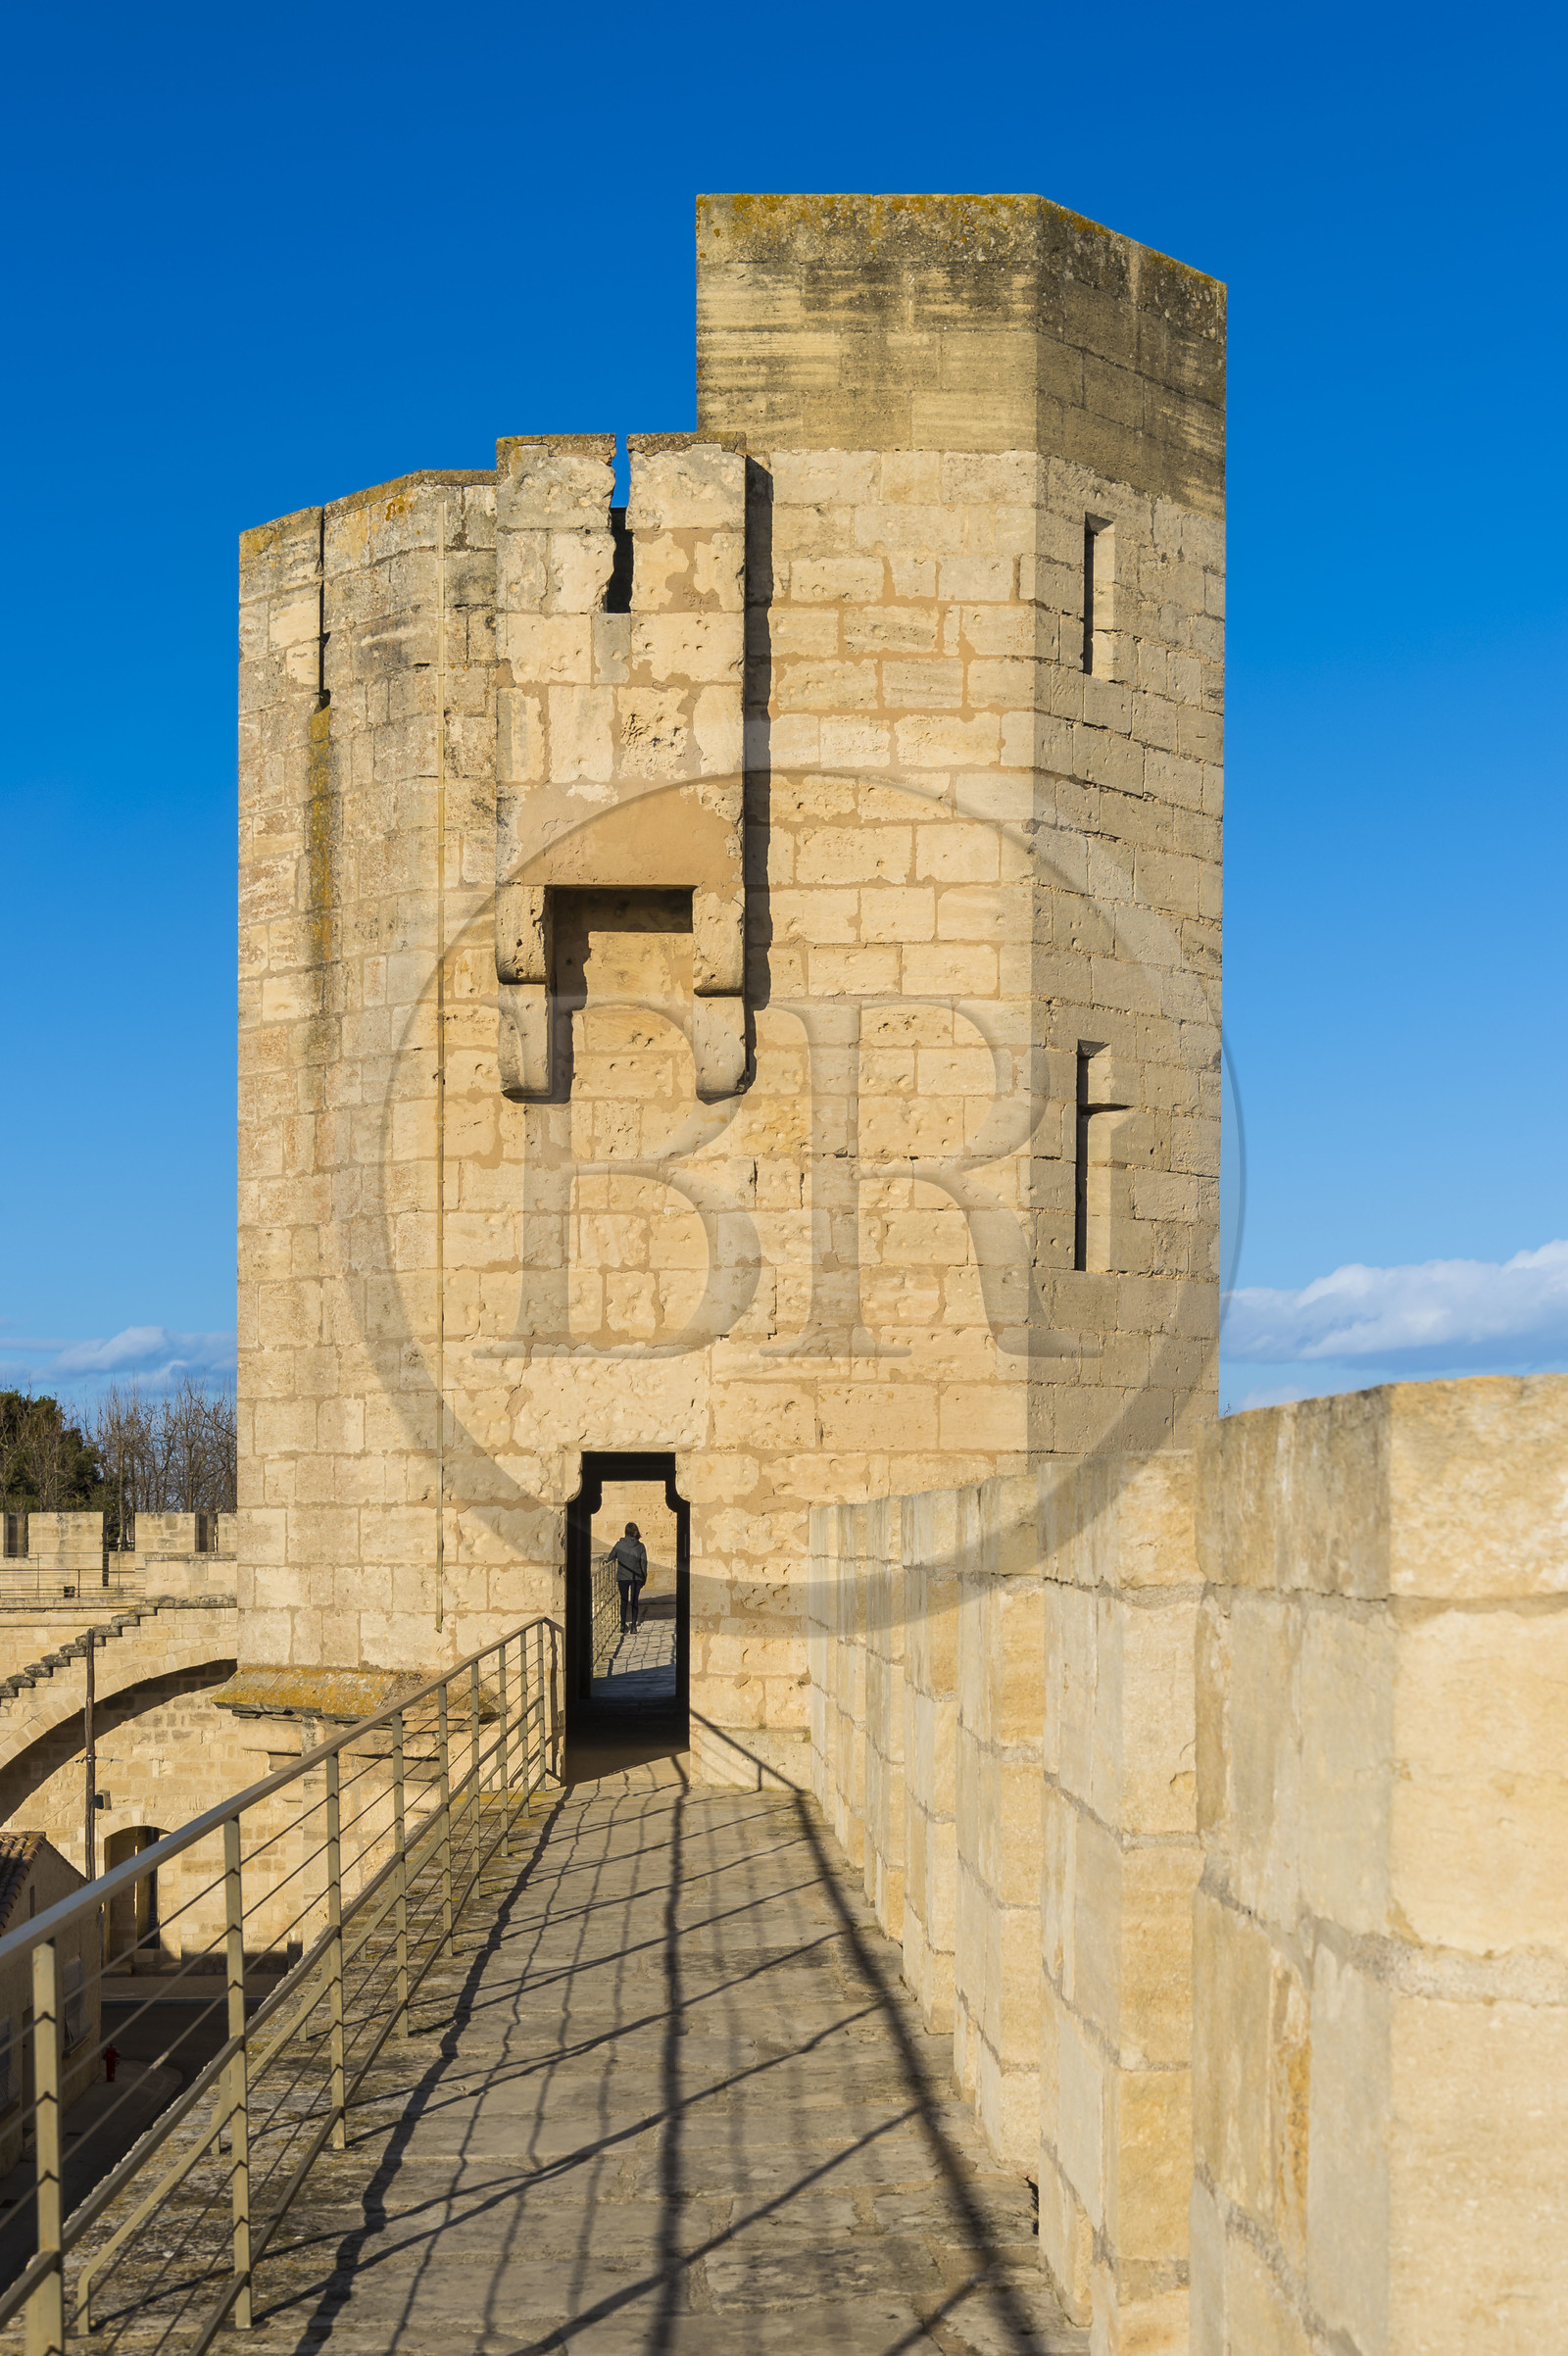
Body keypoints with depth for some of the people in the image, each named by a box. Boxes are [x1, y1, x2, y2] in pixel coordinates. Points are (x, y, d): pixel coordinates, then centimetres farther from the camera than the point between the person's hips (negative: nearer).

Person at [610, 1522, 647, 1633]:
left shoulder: (620, 1544, -6)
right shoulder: (640, 1546, -6)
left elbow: (611, 1558, 2)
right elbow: (643, 1564, -3)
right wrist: (644, 1579, 8)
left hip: (622, 1577, 0)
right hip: (636, 1577, 0)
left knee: (624, 1601, 14)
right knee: (634, 1601, 5)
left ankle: (623, 1624, 20)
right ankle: (633, 1626, -5)